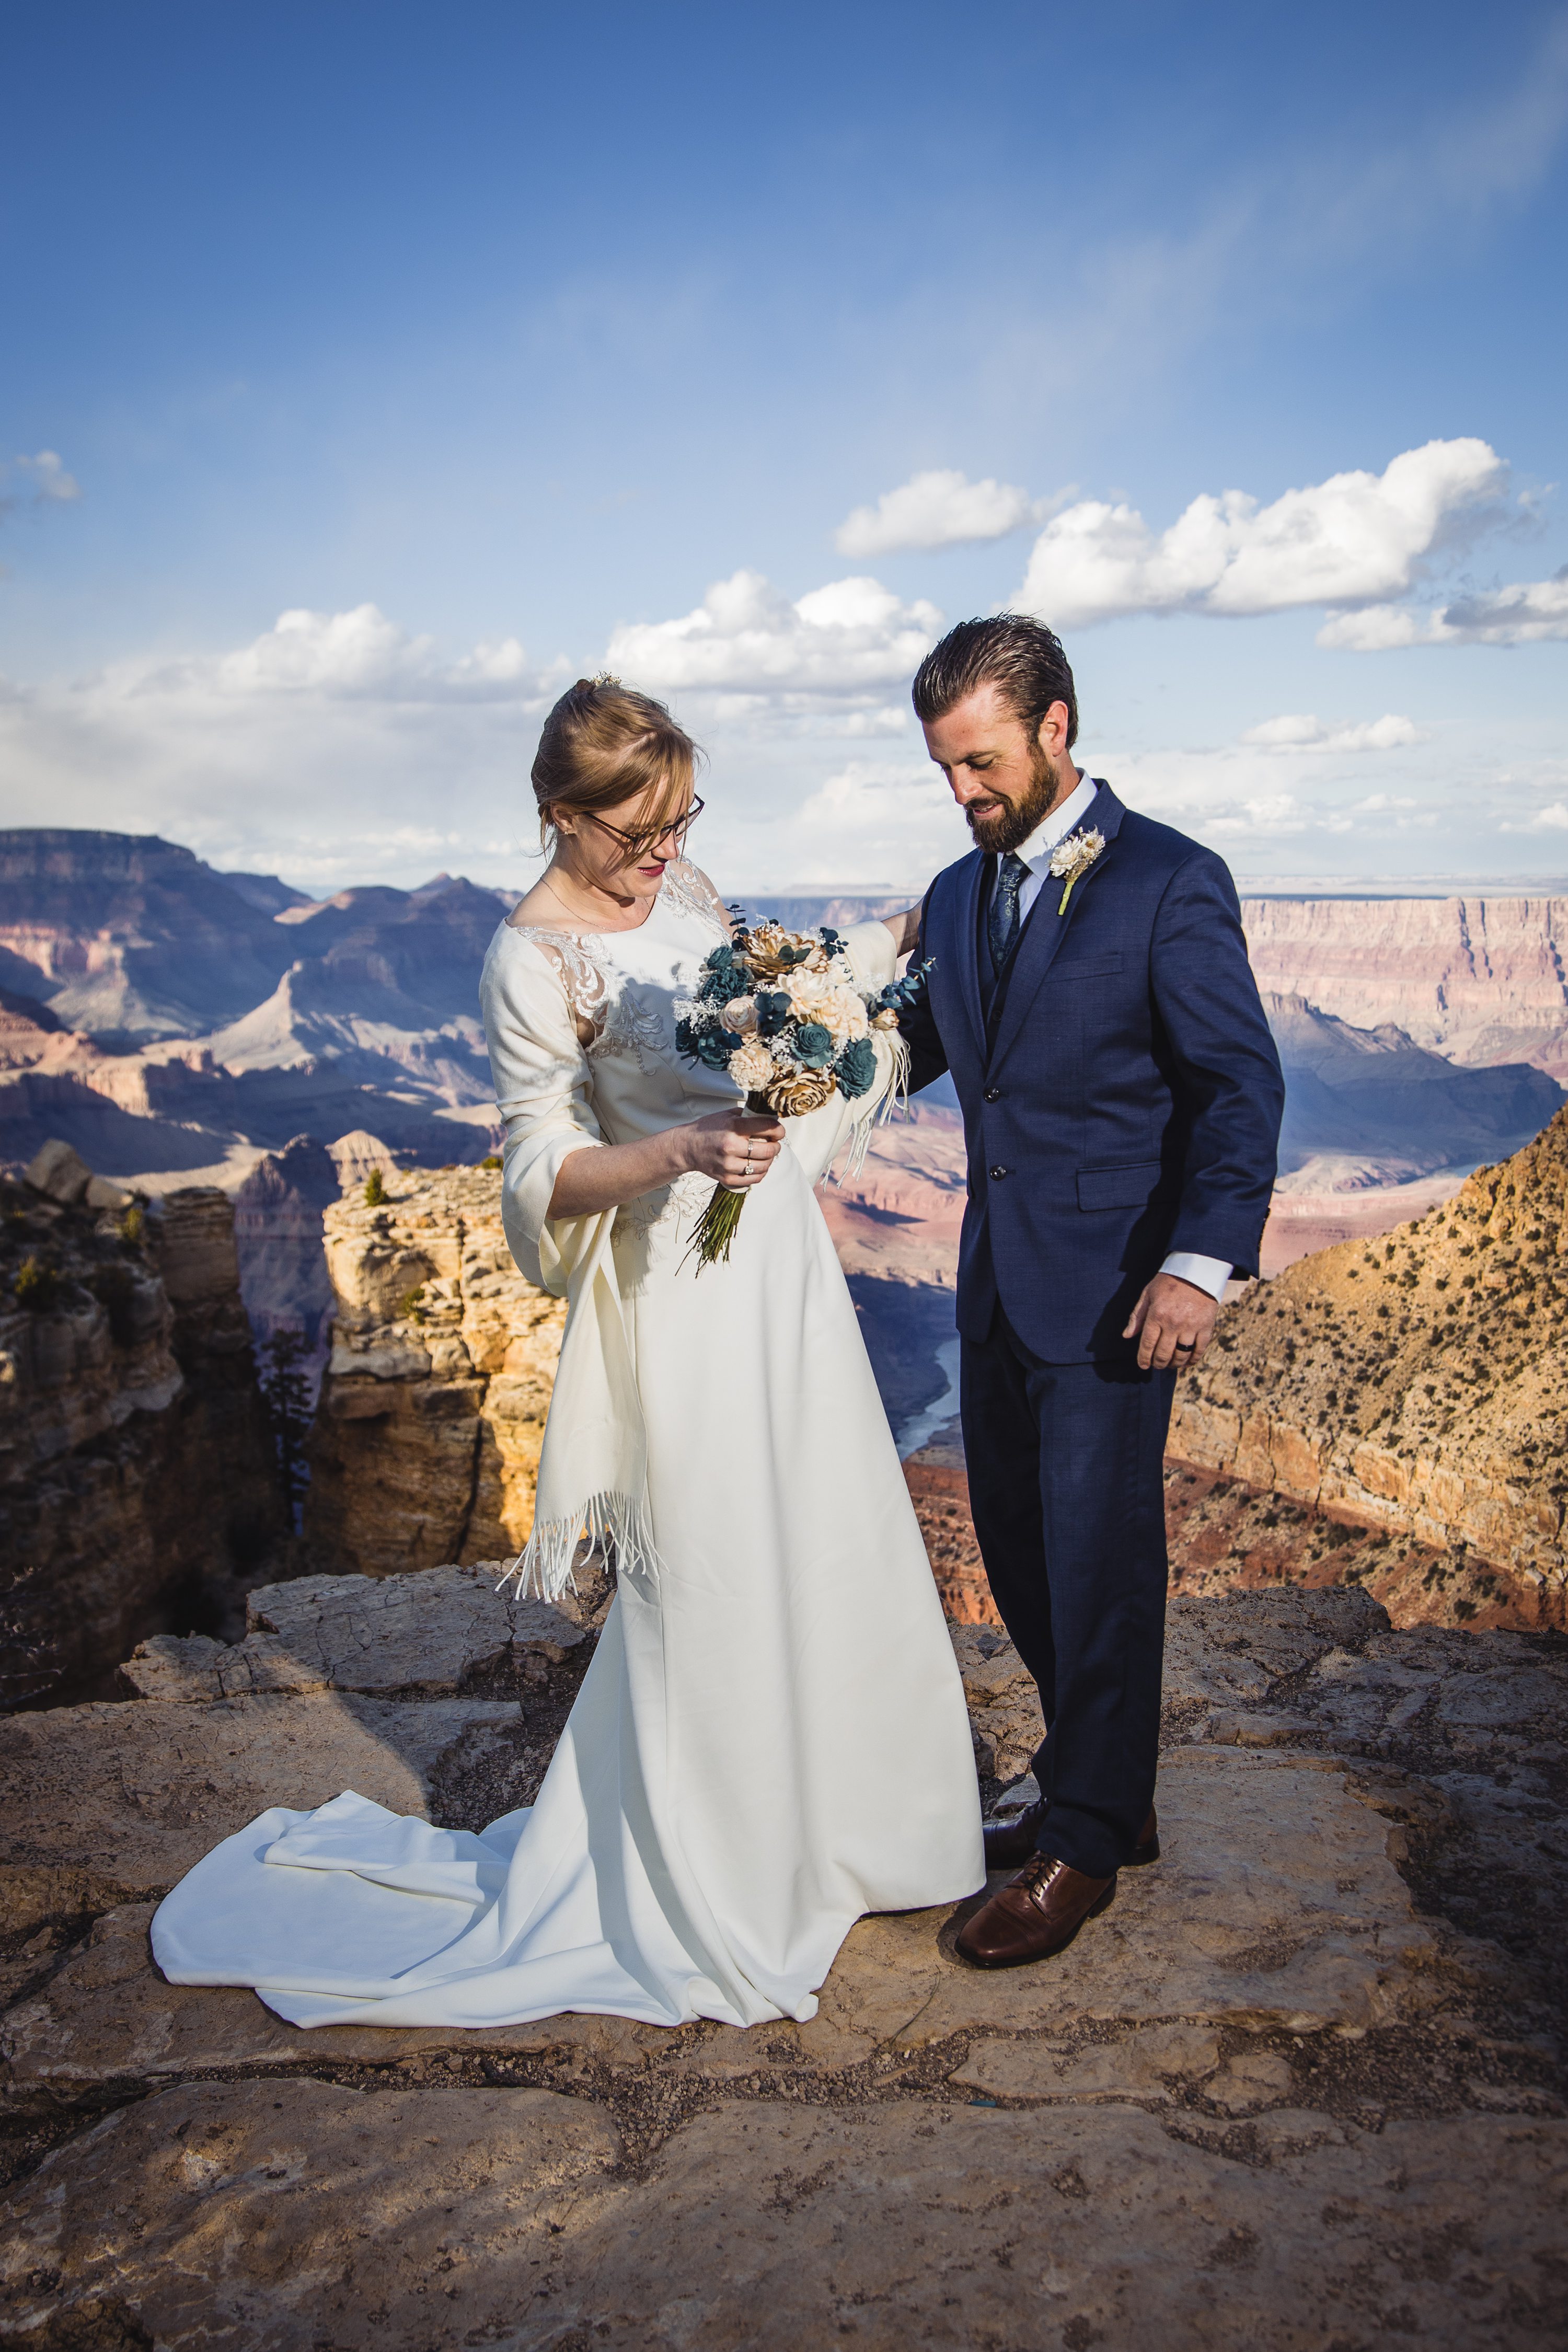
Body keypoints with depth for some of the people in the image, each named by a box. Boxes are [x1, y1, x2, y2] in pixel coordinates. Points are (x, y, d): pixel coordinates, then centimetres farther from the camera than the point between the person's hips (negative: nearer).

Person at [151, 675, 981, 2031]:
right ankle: (720, 1906, 26)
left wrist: (844, 984, 4)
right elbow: (549, 1173, -17)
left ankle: (826, 1818, 43)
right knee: (713, 1581, 4)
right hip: (681, 1292, -8)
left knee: (826, 1547, 19)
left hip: (778, 1254, 8)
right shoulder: (535, 964, -17)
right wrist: (680, 1154, -33)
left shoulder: (681, 886, 5)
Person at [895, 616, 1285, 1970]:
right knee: (1020, 1555, 14)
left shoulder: (1170, 883, -9)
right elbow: (915, 1052, 14)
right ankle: (1108, 1795, 33)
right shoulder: (957, 895, 12)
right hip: (997, 1285, 7)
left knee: (1098, 1564, 1)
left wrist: (1201, 1261, -21)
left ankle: (1086, 1845, 19)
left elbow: (1242, 1084, -12)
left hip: (1113, 1286, -7)